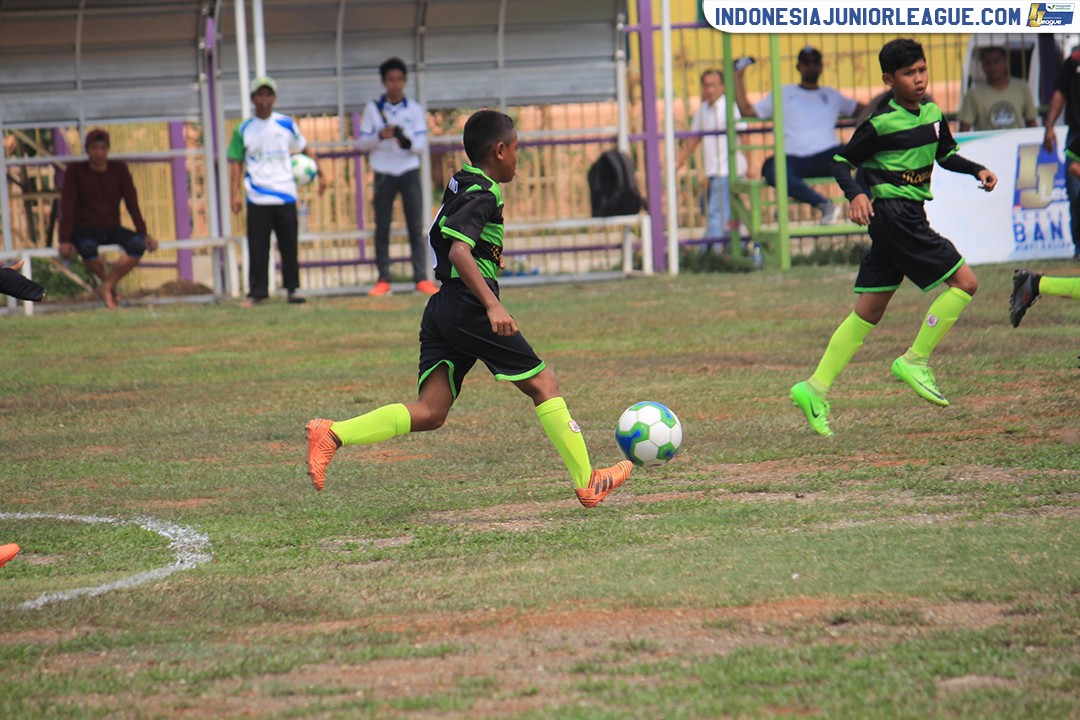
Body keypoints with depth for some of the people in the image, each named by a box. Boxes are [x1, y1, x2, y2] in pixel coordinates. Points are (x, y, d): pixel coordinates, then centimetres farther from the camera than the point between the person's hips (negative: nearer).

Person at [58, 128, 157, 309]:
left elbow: (132, 203, 3)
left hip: (112, 228, 3)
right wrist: (65, 240, -21)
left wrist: (144, 234, -8)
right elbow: (67, 206, -9)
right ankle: (111, 286, -15)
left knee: (138, 245, -29)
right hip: (84, 229, -3)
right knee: (87, 247, -40)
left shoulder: (119, 169, 4)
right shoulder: (75, 170, -3)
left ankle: (106, 286, -19)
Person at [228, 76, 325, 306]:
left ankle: (293, 288, 13)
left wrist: (319, 174, 8)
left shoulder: (286, 124, 6)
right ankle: (257, 292, 3)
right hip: (257, 199, -1)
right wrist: (235, 193, -3)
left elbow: (304, 149, 15)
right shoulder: (244, 130, 3)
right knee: (258, 248, -2)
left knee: (289, 246, 4)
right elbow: (236, 162, 4)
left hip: (285, 195, 1)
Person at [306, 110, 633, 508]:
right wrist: (493, 305, -31)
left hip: (441, 310, 9)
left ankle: (332, 434, -15)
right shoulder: (482, 195, -11)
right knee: (543, 384, 3)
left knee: (429, 412, -1)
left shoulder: (460, 185, 18)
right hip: (469, 309, -9)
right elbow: (459, 251, -24)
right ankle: (588, 484, 6)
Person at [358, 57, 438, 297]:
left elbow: (422, 145, 0)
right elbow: (362, 143, 2)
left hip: (409, 172, 0)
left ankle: (421, 278, -2)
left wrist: (408, 143, -22)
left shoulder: (415, 109, 4)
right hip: (383, 174, 0)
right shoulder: (373, 108, 2)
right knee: (382, 229, 0)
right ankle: (383, 280, 3)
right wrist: (380, 136, -18)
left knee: (416, 227, -3)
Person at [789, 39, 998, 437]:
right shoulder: (881, 123, -11)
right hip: (893, 212, -8)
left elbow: (945, 155, 27)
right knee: (965, 281, -9)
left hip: (910, 217, 8)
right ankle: (915, 361, -4)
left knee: (869, 312, 7)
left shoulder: (933, 114, 11)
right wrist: (855, 195, -22)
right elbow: (842, 161, -6)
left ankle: (816, 388, 6)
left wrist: (977, 170, 11)